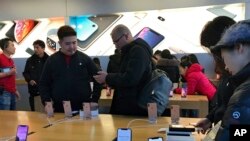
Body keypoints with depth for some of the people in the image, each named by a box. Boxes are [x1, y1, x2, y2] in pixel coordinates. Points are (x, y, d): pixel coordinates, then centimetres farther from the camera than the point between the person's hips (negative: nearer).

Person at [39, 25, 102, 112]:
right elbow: (44, 84, 9)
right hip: (60, 109, 1)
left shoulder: (85, 59, 2)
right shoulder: (51, 60, 4)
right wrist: (47, 102, -5)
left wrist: (94, 101, -1)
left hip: (84, 109, 0)